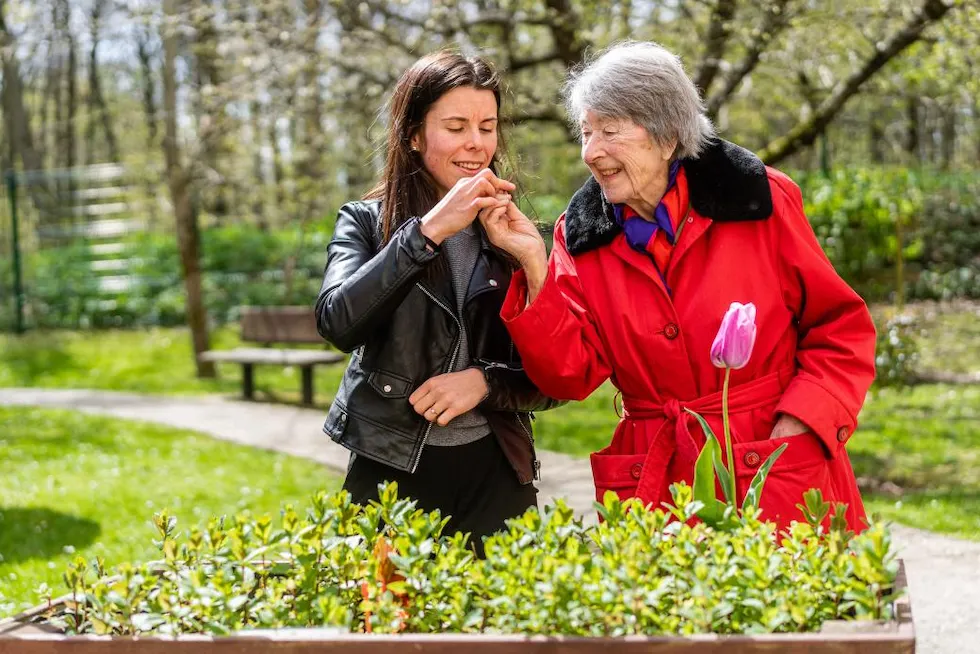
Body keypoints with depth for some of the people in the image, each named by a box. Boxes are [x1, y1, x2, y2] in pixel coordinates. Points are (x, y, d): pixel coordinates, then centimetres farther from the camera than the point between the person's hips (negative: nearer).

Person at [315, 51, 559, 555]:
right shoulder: (367, 223, 1)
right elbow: (338, 323, -18)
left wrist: (486, 380, -13)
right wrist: (427, 231, -24)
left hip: (493, 476, 2)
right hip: (388, 473, -2)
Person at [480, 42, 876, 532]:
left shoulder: (759, 198, -5)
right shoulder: (583, 234, 2)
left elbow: (842, 330, 1)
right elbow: (571, 375, -5)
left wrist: (796, 427, -11)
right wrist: (534, 265, -14)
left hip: (784, 479, -2)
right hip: (657, 488, 2)